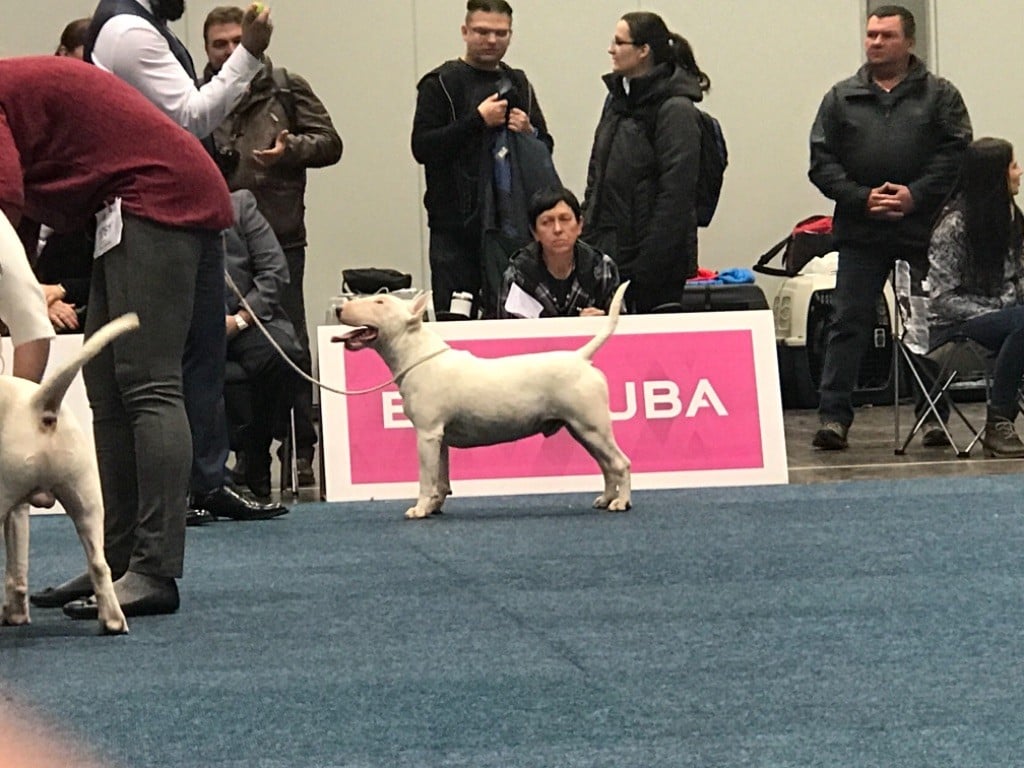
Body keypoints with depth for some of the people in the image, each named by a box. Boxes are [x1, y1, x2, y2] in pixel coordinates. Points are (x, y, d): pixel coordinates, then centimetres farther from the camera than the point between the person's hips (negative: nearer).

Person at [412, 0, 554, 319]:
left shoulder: (518, 84, 16)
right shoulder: (441, 84, 1)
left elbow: (546, 148, 22)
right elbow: (422, 147, -9)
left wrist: (529, 132, 0)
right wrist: (478, 120, -14)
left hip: (511, 224, 4)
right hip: (457, 226, -4)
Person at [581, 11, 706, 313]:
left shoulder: (675, 110, -11)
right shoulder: (617, 100, 15)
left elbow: (676, 193, -16)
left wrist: (650, 259, -20)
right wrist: (587, 237, 12)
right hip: (608, 252, 8)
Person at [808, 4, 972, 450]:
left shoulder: (939, 95, 6)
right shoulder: (842, 98, 10)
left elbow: (956, 154, -3)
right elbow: (822, 162, 5)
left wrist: (915, 195, -15)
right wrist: (862, 198, -9)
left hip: (925, 229, -1)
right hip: (860, 233, 1)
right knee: (849, 322, -3)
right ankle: (834, 416, -2)